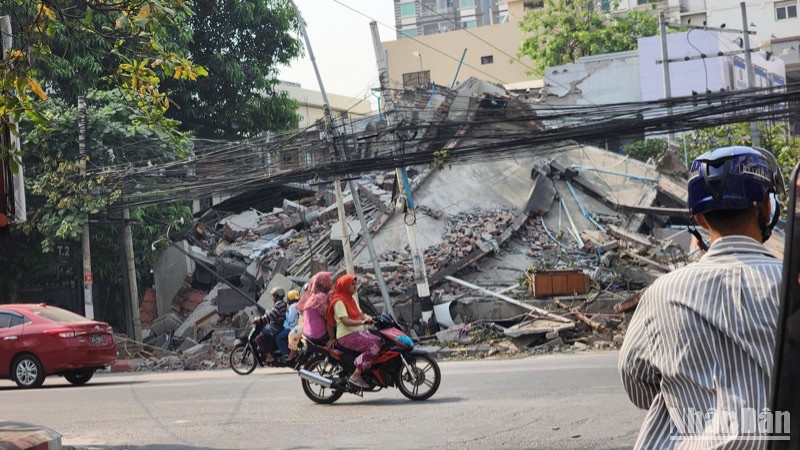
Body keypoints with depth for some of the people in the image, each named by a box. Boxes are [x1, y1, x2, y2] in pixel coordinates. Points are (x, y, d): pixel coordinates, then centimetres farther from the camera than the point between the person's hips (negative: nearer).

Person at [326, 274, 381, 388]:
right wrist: (362, 322, -34)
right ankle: (356, 375, -22)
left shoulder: (351, 299, 20)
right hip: (347, 336, -9)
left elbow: (360, 314, 13)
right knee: (374, 346, -26)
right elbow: (346, 321, -22)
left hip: (358, 333, 9)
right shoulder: (339, 301, -10)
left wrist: (369, 318, -9)